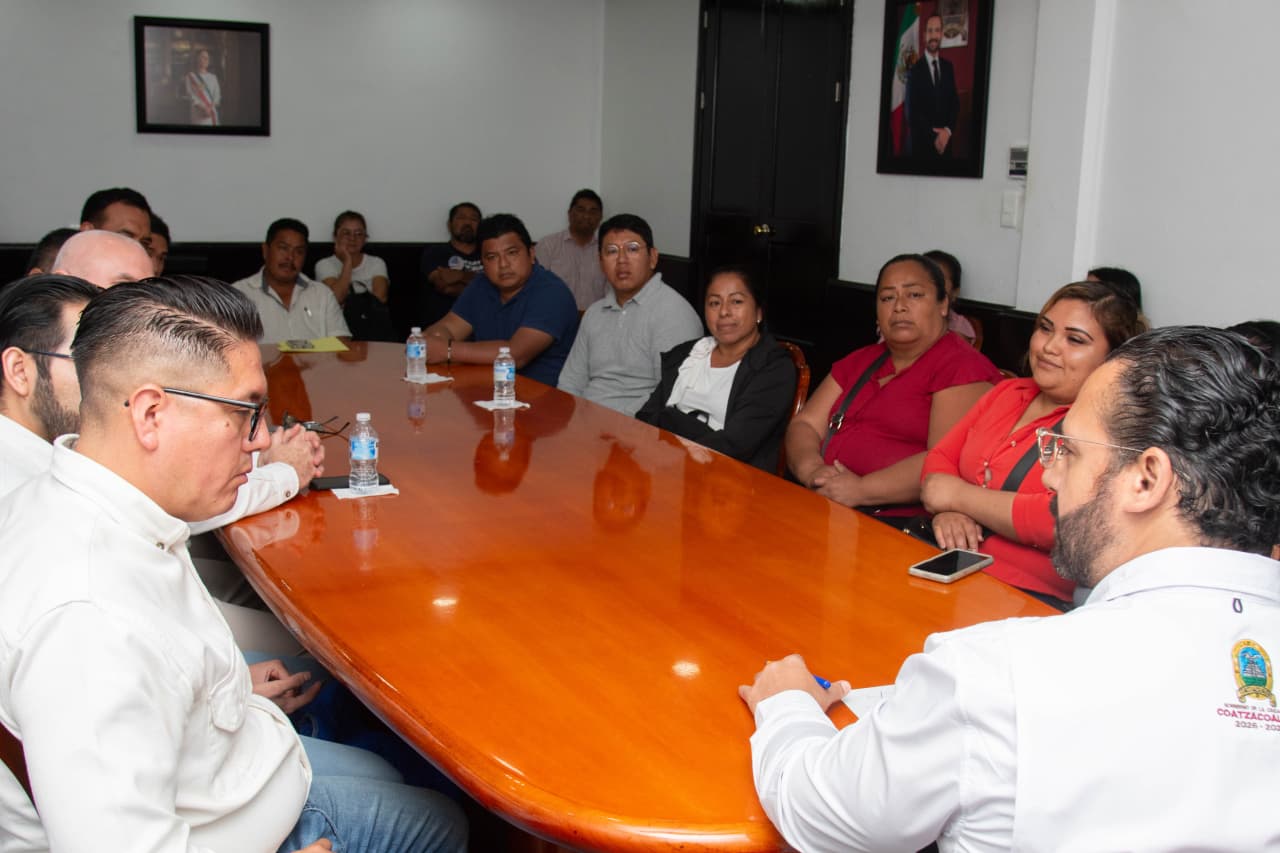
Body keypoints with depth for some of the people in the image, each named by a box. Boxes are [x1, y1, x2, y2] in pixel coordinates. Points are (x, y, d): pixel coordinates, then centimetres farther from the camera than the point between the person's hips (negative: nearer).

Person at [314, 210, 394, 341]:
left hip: (373, 321, 0)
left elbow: (380, 297, 0)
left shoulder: (376, 263, 18)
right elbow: (336, 298, -6)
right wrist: (347, 262, -1)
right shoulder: (324, 265, 12)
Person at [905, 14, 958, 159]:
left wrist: (948, 130, -8)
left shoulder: (948, 67, 10)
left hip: (945, 142, 4)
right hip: (922, 144, -4)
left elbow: (955, 102, 9)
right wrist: (933, 137, -16)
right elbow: (912, 112, -10)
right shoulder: (915, 70, -6)